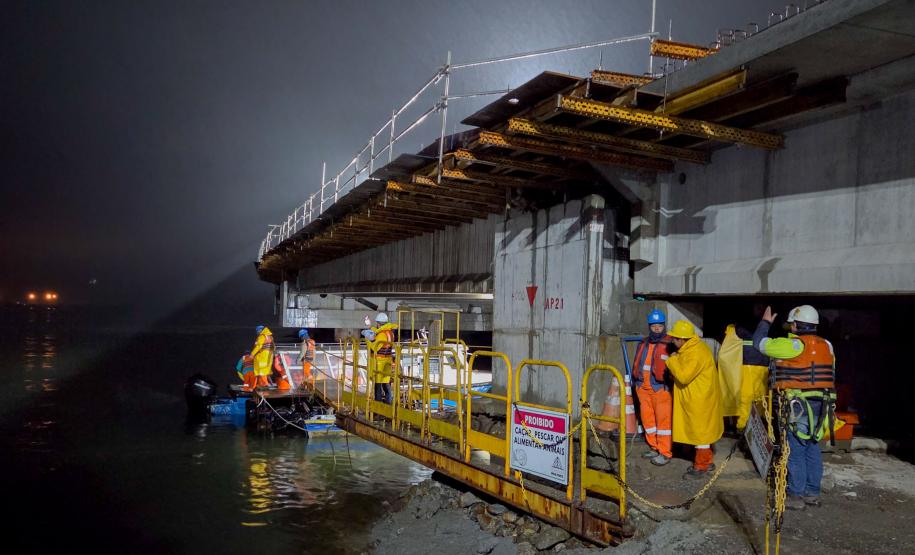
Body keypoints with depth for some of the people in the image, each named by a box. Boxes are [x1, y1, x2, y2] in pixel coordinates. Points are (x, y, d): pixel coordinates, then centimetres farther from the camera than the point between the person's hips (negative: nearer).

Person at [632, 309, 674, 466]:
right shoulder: (643, 344, 15)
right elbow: (636, 364, 23)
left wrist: (670, 384, -13)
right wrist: (635, 382, 22)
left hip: (661, 388, -7)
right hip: (643, 387, 7)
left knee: (663, 420, -3)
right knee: (647, 418, 13)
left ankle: (665, 453, 4)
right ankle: (654, 447, 27)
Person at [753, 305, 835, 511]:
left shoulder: (793, 346, -14)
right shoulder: (826, 346, 8)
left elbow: (760, 342, -5)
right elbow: (830, 375, 15)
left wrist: (765, 322, 10)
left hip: (797, 408, -7)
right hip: (820, 406, 8)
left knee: (795, 451, -1)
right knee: (812, 449, 15)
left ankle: (796, 496, 4)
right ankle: (812, 493, 23)